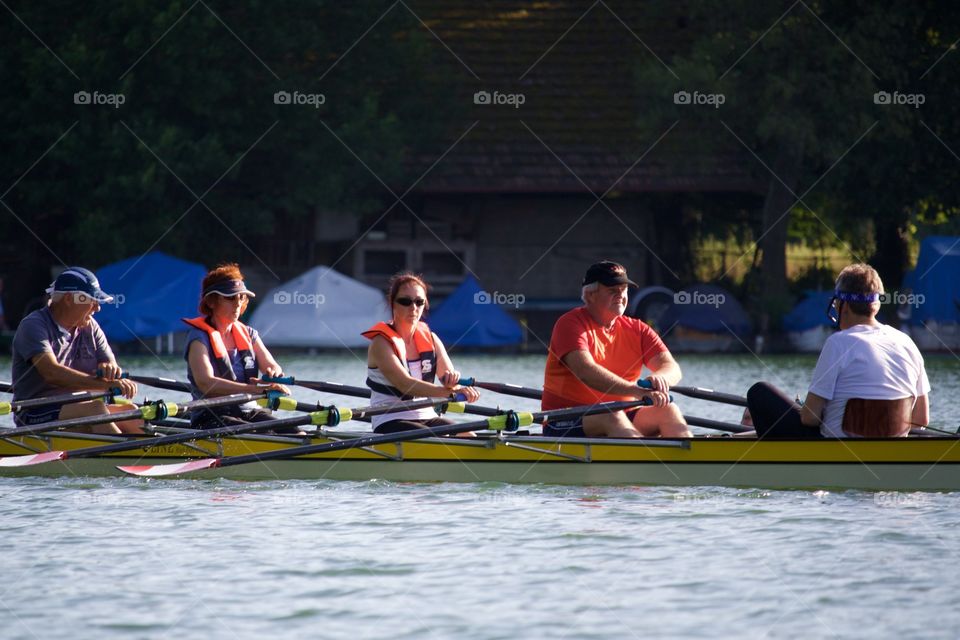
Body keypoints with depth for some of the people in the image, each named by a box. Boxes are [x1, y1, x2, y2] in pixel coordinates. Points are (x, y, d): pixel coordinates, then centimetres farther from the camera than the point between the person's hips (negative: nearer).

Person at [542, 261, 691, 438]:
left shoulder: (637, 330, 11)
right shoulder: (570, 324, -7)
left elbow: (672, 368, -1)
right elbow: (585, 372, -24)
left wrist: (659, 378, -29)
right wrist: (637, 390, -37)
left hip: (623, 417, 5)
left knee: (668, 410, -18)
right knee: (612, 417, -35)